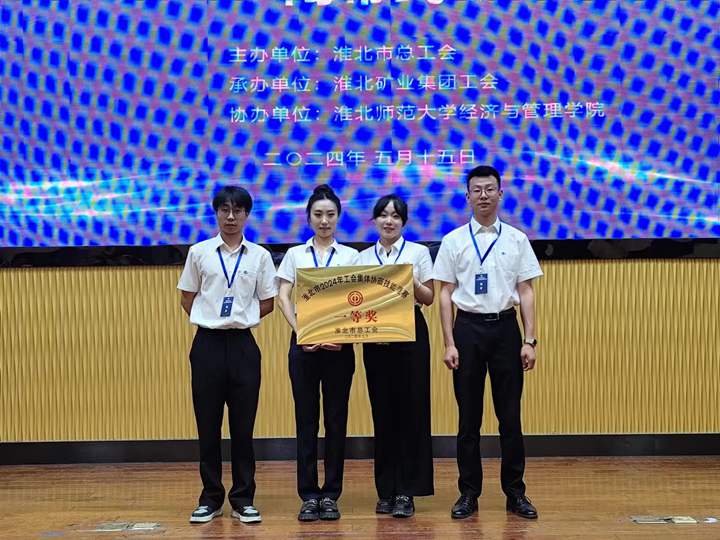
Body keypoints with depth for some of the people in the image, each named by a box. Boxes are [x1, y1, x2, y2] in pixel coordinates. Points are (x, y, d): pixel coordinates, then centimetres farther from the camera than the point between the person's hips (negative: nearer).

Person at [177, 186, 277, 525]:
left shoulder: (259, 255, 3)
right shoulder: (199, 252, 3)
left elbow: (267, 302, 8)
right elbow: (187, 298, 9)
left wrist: (241, 318, 0)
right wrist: (210, 320, 1)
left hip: (243, 344, 0)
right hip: (208, 344, 0)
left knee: (243, 425, 5)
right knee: (207, 425, 6)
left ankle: (242, 499, 17)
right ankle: (210, 498, 19)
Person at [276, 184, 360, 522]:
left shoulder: (350, 255, 7)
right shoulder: (295, 254, 9)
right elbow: (283, 298, 1)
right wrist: (300, 332, -13)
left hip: (339, 343, 0)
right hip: (303, 342, 0)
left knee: (336, 419, 4)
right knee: (306, 419, 4)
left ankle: (331, 494, 15)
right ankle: (309, 495, 13)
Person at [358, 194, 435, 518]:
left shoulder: (418, 252, 4)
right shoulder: (363, 258, 10)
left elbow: (429, 298, 2)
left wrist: (414, 284, -16)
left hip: (410, 334, -2)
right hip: (375, 339, 2)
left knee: (410, 409, -2)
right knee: (382, 412, 5)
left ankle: (406, 491, 6)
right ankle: (386, 490, 16)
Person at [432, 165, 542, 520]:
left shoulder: (516, 239, 4)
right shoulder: (454, 240, 2)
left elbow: (526, 293, 4)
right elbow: (446, 294, 1)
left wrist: (529, 340, -3)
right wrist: (449, 343, -6)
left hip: (505, 327, 1)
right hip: (469, 328, 0)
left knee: (510, 415, 6)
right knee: (469, 417, 7)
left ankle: (515, 493, 19)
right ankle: (468, 493, 18)